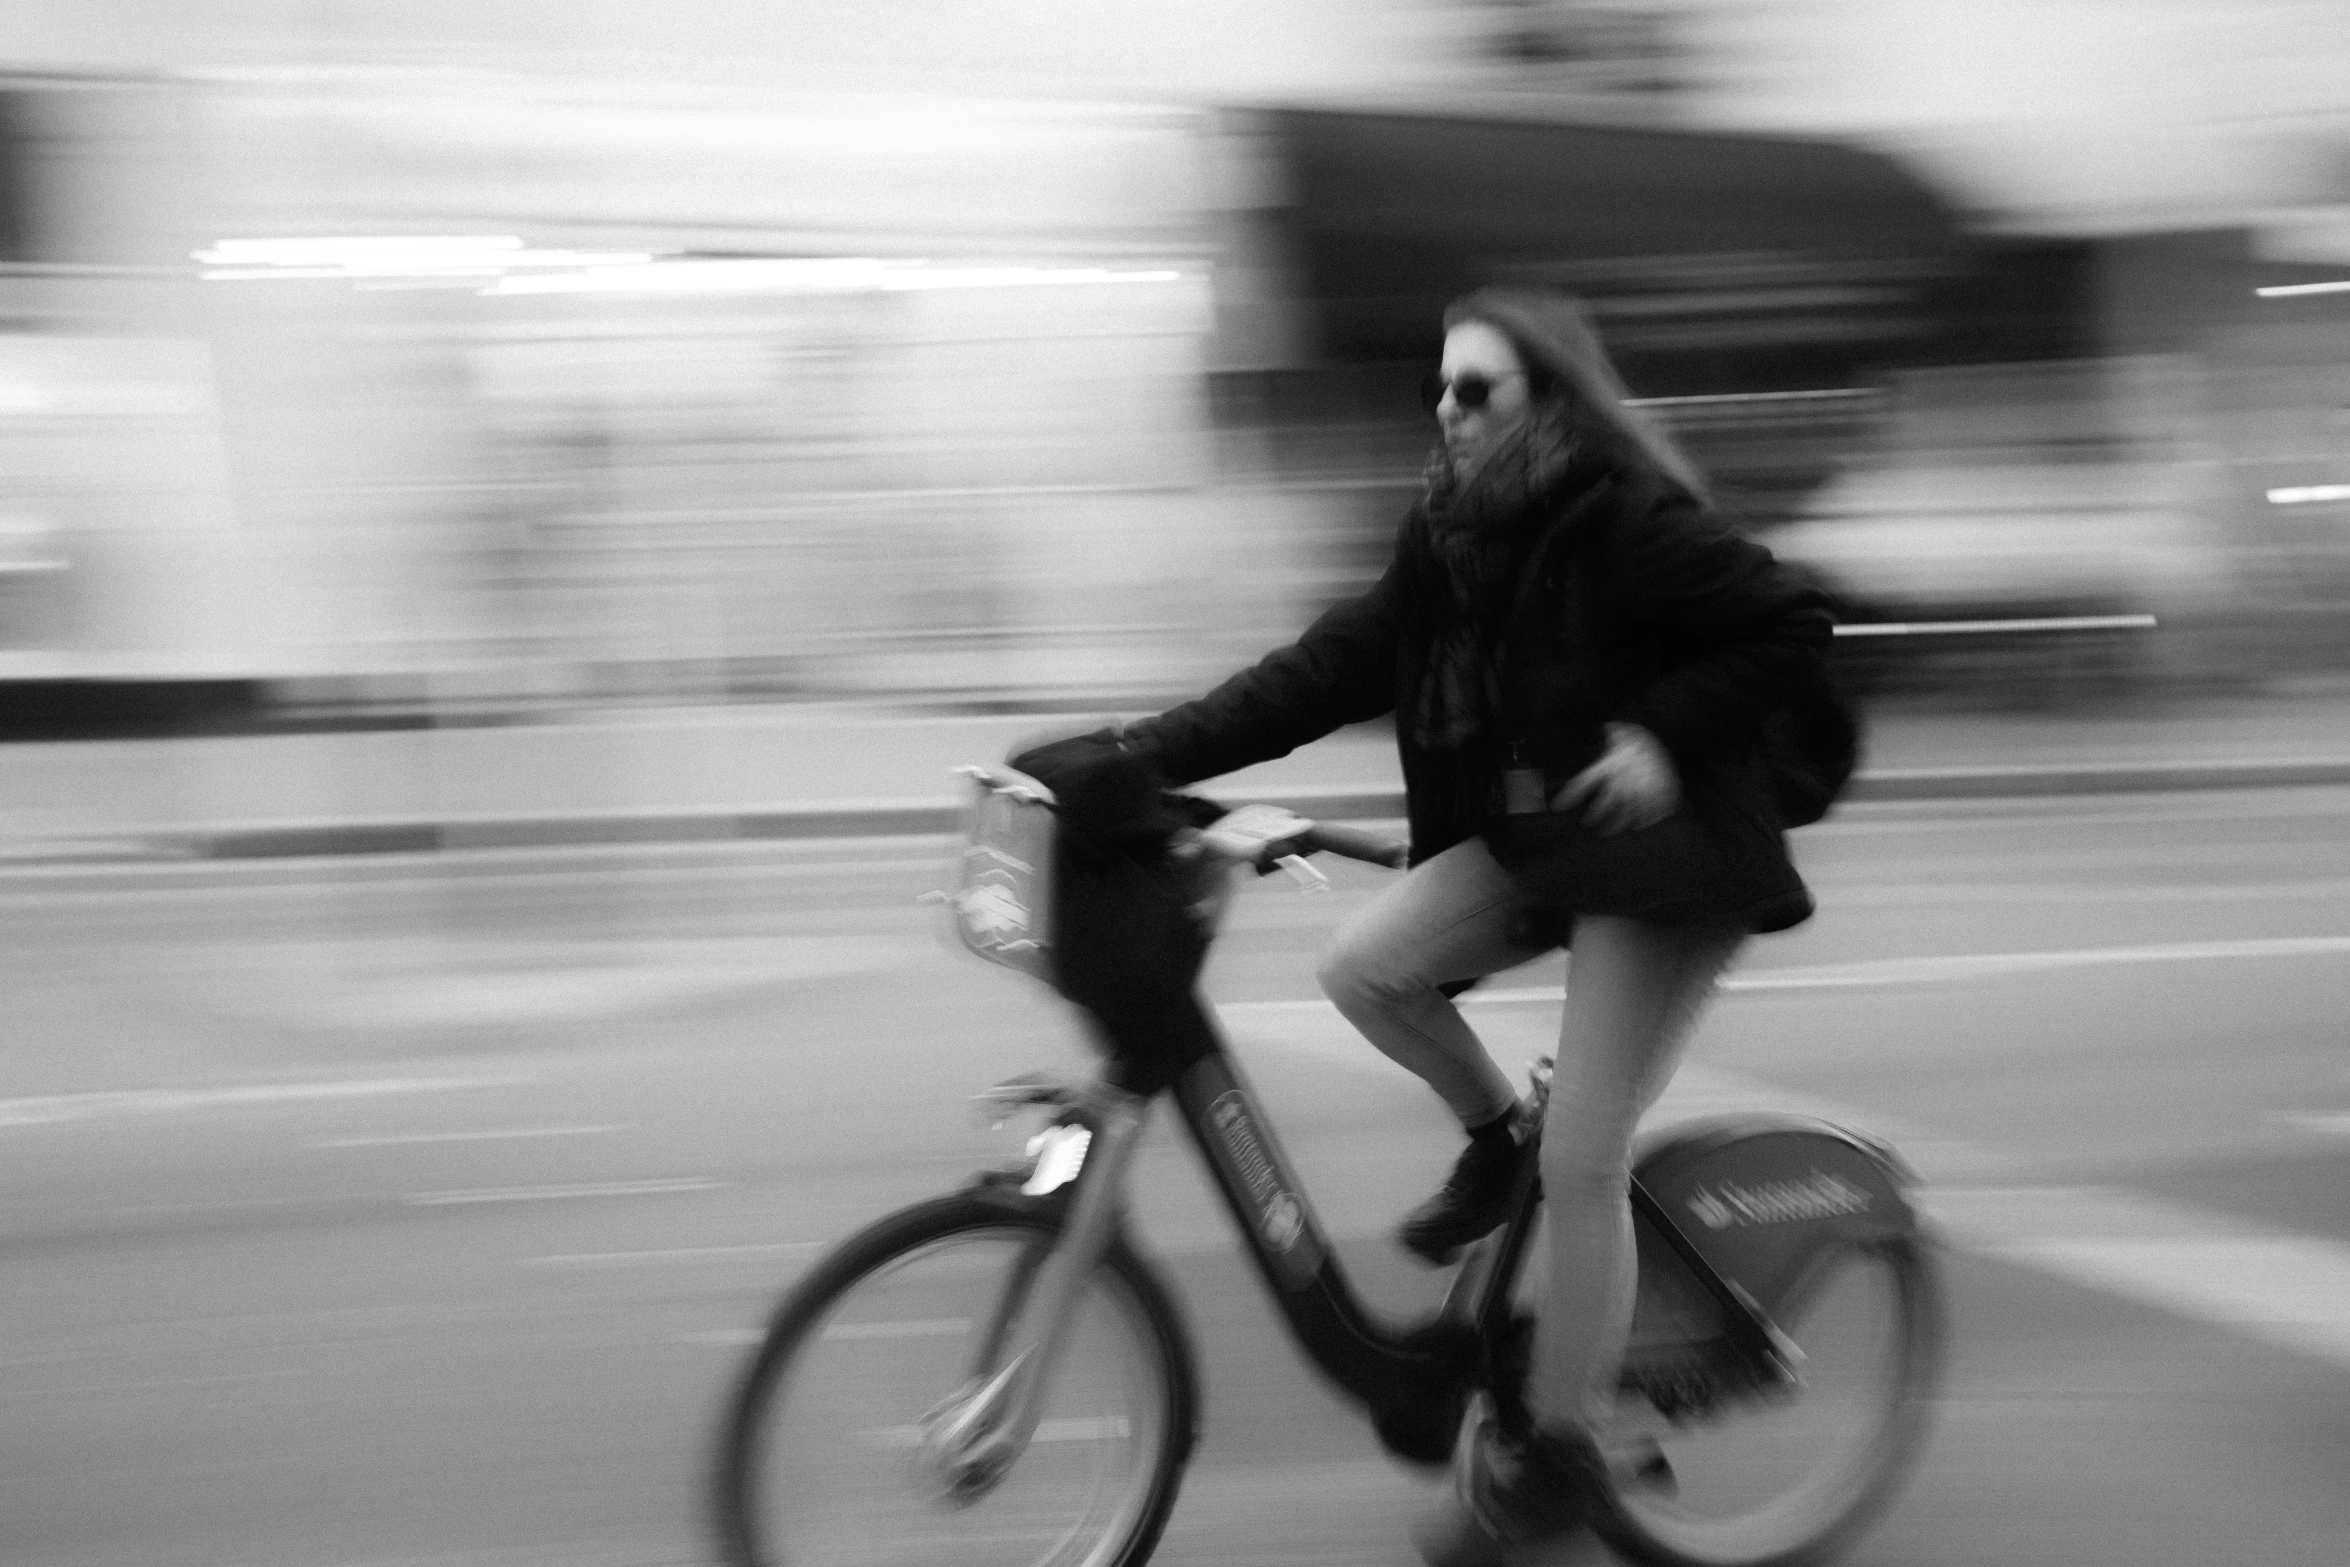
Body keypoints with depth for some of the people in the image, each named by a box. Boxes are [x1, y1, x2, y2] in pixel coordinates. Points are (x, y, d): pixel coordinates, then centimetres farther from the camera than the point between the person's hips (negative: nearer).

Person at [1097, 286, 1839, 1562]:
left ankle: (1553, 1450, 6)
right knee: (1364, 965, -15)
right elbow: (1331, 667, -3)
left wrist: (1670, 737, -25)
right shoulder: (1452, 537, 2)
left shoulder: (1630, 525, -18)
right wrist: (1148, 753, -12)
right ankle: (1493, 1135, 13)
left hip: (1656, 854, -7)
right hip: (1528, 838, 7)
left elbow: (1790, 628, -16)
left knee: (1581, 1167, -8)